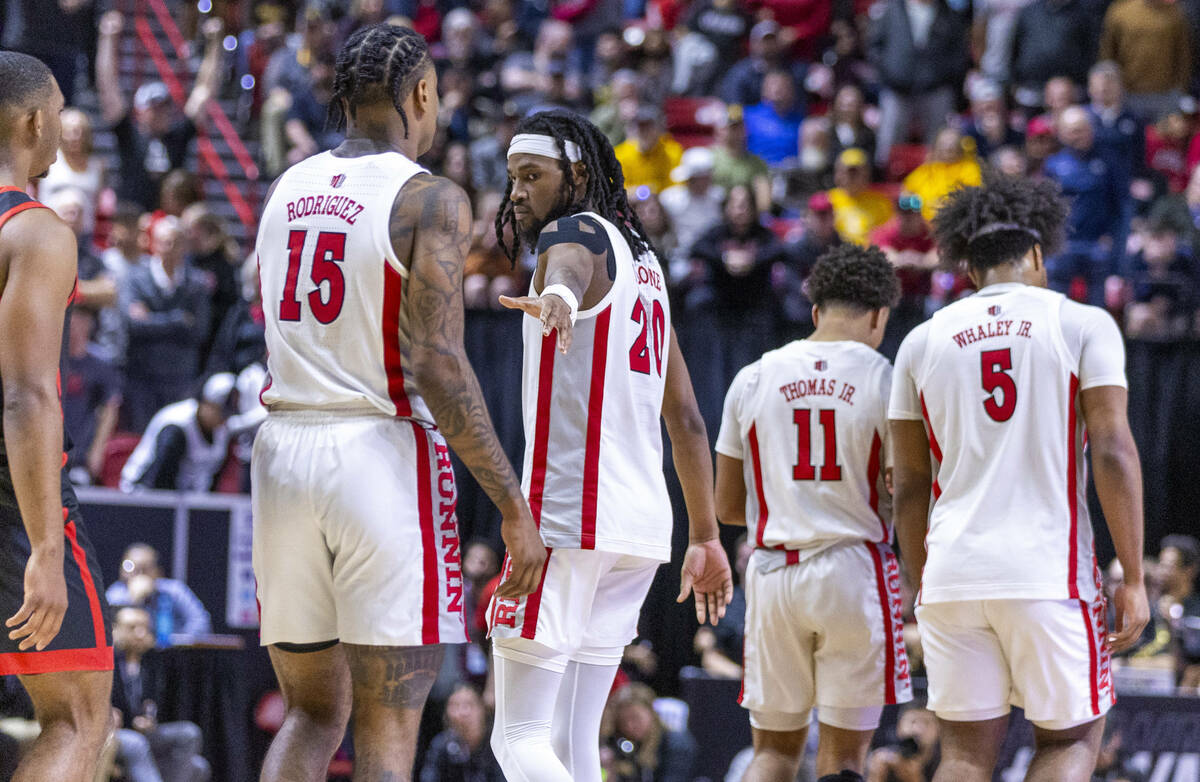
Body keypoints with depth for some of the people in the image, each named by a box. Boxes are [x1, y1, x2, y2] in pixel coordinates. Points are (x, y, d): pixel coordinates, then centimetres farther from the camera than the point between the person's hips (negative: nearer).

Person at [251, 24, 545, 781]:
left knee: (312, 713, 15)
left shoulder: (287, 190, 13)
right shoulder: (430, 200, -7)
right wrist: (514, 505, -13)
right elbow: (436, 366, -16)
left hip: (283, 453, 6)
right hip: (386, 458, -6)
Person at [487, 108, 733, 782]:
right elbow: (687, 418, 25)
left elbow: (571, 265, -34)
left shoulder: (575, 231, -5)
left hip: (569, 516, -9)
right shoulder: (643, 260, 23)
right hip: (644, 522, 9)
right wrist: (706, 538, 28)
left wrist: (559, 296, -57)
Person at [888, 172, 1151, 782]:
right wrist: (1133, 581, -3)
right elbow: (1112, 452, -6)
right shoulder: (1083, 326, 2)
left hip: (954, 572, 3)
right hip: (1050, 572, -3)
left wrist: (922, 588, 22)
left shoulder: (923, 342, 11)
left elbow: (910, 485, 13)